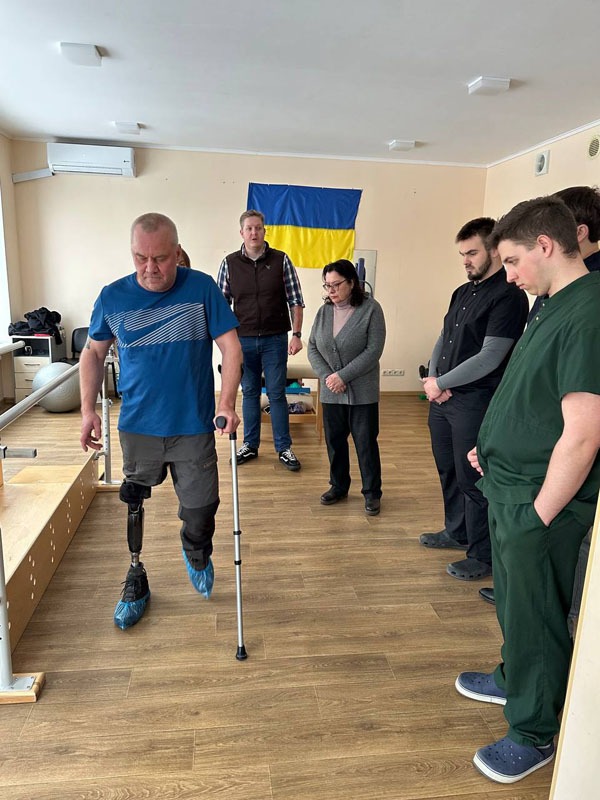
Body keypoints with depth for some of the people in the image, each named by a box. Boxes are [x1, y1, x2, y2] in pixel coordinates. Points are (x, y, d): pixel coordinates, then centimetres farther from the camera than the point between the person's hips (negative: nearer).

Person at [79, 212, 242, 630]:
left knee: (201, 507, 4)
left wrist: (227, 401, -20)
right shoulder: (113, 297, -3)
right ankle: (136, 579, 39)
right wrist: (88, 409, 2)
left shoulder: (202, 288, -10)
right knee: (134, 503, 15)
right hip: (137, 426, 2)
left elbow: (231, 345, -9)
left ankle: (196, 552, 40)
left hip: (194, 426, -2)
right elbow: (94, 352, 9)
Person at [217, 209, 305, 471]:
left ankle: (284, 448, 15)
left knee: (276, 393, 4)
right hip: (243, 340, 2)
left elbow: (295, 301, -1)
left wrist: (296, 334, -7)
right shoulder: (230, 263, 1)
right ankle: (250, 445, 24)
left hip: (275, 339, -1)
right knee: (249, 393, 12)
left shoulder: (281, 260, -2)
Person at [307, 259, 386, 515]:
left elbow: (373, 351, -14)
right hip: (330, 392, 4)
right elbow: (312, 347, 6)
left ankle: (372, 492, 19)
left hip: (362, 392, -4)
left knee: (366, 443, 4)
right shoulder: (324, 311, 5)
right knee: (334, 441, 13)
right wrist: (326, 376, -10)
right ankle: (338, 486, 30)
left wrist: (343, 376, -17)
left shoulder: (370, 309, -8)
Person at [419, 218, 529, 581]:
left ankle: (483, 556, 16)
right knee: (449, 471, 19)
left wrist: (440, 383, -12)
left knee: (472, 479, 0)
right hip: (443, 398, 9)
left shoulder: (509, 296, -14)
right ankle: (457, 532, 39)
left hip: (474, 403, -8)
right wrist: (432, 379, -2)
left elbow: (489, 358, -20)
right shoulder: (463, 292, 13)